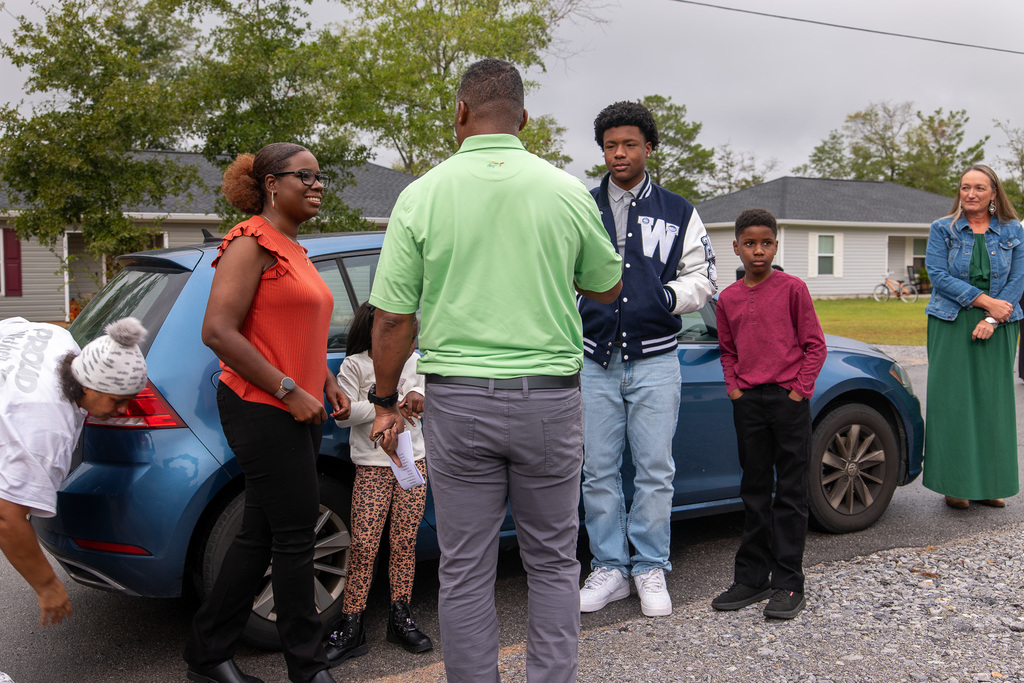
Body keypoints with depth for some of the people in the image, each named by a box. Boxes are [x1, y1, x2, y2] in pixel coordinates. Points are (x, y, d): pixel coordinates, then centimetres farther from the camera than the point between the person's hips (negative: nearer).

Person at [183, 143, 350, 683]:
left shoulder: (293, 250, 18)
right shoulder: (252, 242, -11)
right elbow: (217, 331, -20)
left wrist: (325, 381, 14)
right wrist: (290, 391, -20)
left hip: (295, 413, 10)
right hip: (263, 412, -10)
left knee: (259, 536, 14)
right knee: (295, 534, -1)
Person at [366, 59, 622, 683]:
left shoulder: (423, 195, -4)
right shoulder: (567, 191, -1)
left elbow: (392, 320, -4)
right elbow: (607, 286, 13)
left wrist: (386, 402, 9)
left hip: (458, 401, 0)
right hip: (549, 398, 1)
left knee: (466, 569, 11)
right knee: (553, 562, 15)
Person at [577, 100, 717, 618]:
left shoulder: (678, 212, 10)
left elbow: (703, 278, 10)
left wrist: (670, 295, -7)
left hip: (654, 361, 0)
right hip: (595, 361, 1)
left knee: (655, 471, 3)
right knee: (598, 471, 5)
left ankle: (651, 569, 18)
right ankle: (608, 568, 19)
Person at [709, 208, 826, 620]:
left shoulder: (793, 289, -3)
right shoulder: (728, 298, 8)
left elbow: (815, 344, -1)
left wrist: (800, 389, -8)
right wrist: (733, 386, 5)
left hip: (789, 399, -4)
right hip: (748, 401, 4)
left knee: (790, 492, 2)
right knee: (755, 491, 12)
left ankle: (788, 584, 10)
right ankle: (751, 577, 21)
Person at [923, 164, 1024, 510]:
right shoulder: (943, 229, 4)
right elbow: (938, 274, -6)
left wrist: (992, 319, -12)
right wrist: (984, 300, -14)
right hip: (951, 325, -1)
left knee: (994, 401, 4)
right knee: (953, 400, -3)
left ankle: (989, 484, 15)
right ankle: (956, 484, 6)